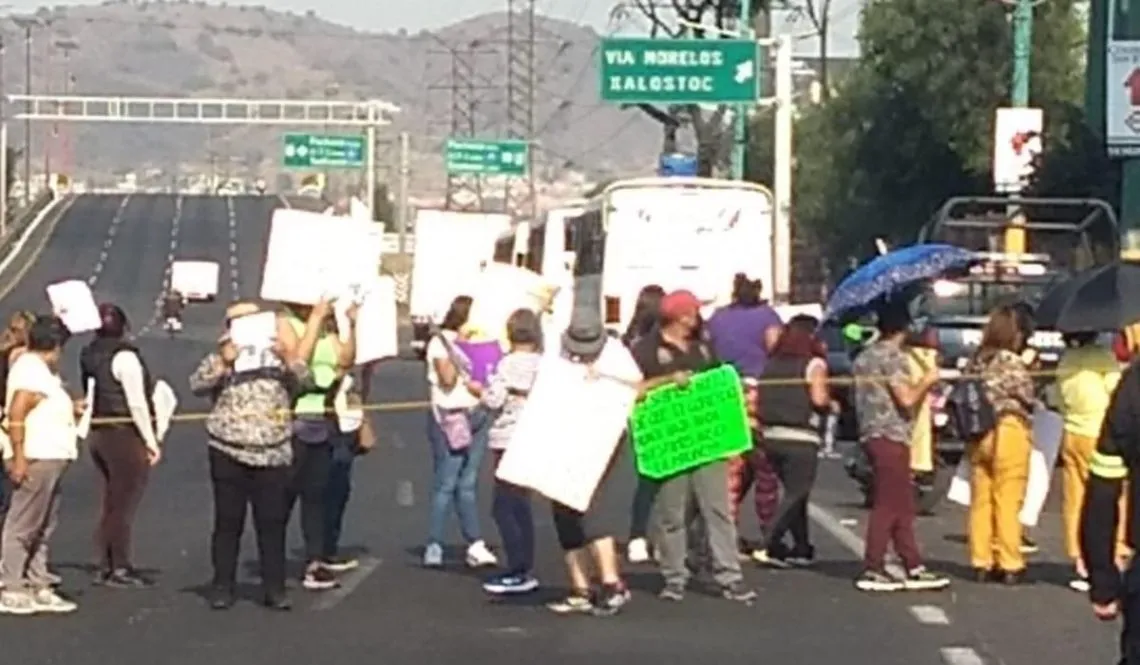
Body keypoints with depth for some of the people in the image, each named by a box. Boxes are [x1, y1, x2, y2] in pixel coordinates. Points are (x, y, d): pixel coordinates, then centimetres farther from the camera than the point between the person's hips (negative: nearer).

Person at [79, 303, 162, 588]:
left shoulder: (89, 356, 7)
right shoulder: (124, 356, -15)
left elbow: (91, 396, 9)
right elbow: (137, 404, -17)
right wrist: (151, 441, -12)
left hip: (98, 434, 7)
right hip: (125, 435, -7)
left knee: (109, 503, 15)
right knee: (124, 503, -2)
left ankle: (105, 566, 19)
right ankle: (120, 568, 0)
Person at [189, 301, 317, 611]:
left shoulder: (277, 360, 11)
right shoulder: (221, 361, 4)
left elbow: (304, 380, -1)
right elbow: (197, 384, -10)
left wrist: (289, 357, -17)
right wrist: (223, 361, -23)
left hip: (273, 455, 2)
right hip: (229, 455, -2)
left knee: (273, 523, 2)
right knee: (228, 523, 3)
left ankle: (274, 588, 7)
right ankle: (222, 587, 9)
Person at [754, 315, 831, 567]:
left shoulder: (772, 363, 11)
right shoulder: (813, 364, -5)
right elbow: (819, 398, -16)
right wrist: (830, 403, 5)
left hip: (771, 435, 6)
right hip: (801, 438, -6)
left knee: (794, 492, 17)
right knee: (795, 494, -1)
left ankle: (802, 547, 20)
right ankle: (771, 546, -13)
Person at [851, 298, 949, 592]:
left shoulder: (864, 356, 16)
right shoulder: (892, 356, -12)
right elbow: (906, 398, -18)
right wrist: (926, 381, -1)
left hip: (871, 434, 9)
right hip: (891, 436, -9)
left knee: (903, 506, 11)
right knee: (887, 506, -5)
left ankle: (914, 568, 11)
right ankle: (872, 571, -5)